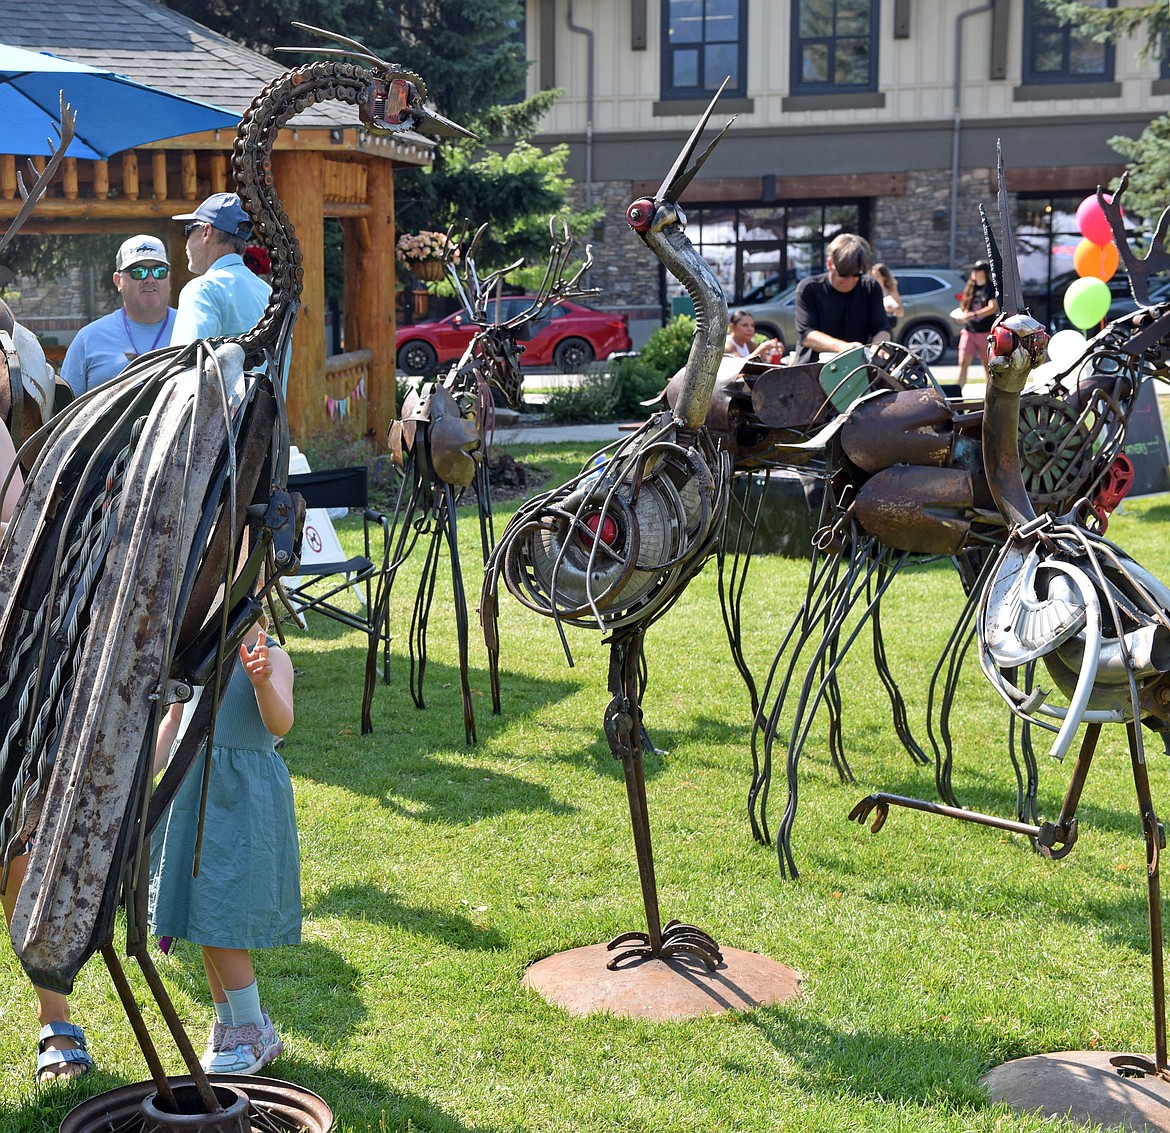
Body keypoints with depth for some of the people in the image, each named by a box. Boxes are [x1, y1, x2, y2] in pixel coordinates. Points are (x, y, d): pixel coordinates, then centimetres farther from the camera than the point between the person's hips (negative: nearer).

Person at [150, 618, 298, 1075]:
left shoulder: (271, 658, -11)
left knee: (221, 922, -7)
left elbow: (280, 724, -27)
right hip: (191, 789, 6)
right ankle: (229, 1026, 27)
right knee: (205, 919, 12)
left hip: (243, 800, -6)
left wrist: (262, 682, -46)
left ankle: (254, 1035, 9)